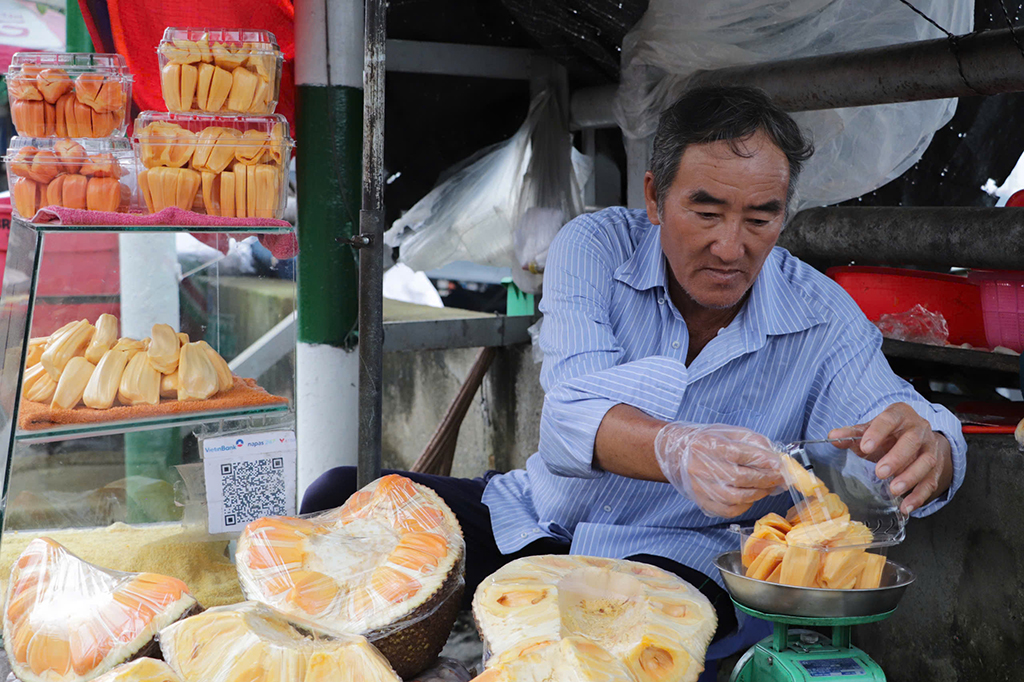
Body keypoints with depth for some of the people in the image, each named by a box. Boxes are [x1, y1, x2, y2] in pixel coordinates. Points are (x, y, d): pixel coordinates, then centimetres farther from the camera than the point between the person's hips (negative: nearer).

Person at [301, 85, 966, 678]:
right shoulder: (594, 248, -10)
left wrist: (925, 449, -45)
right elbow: (573, 415, -26)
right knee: (343, 498, -16)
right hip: (532, 519, 2)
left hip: (680, 560, -1)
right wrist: (676, 452, -49)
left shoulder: (823, 319, -7)